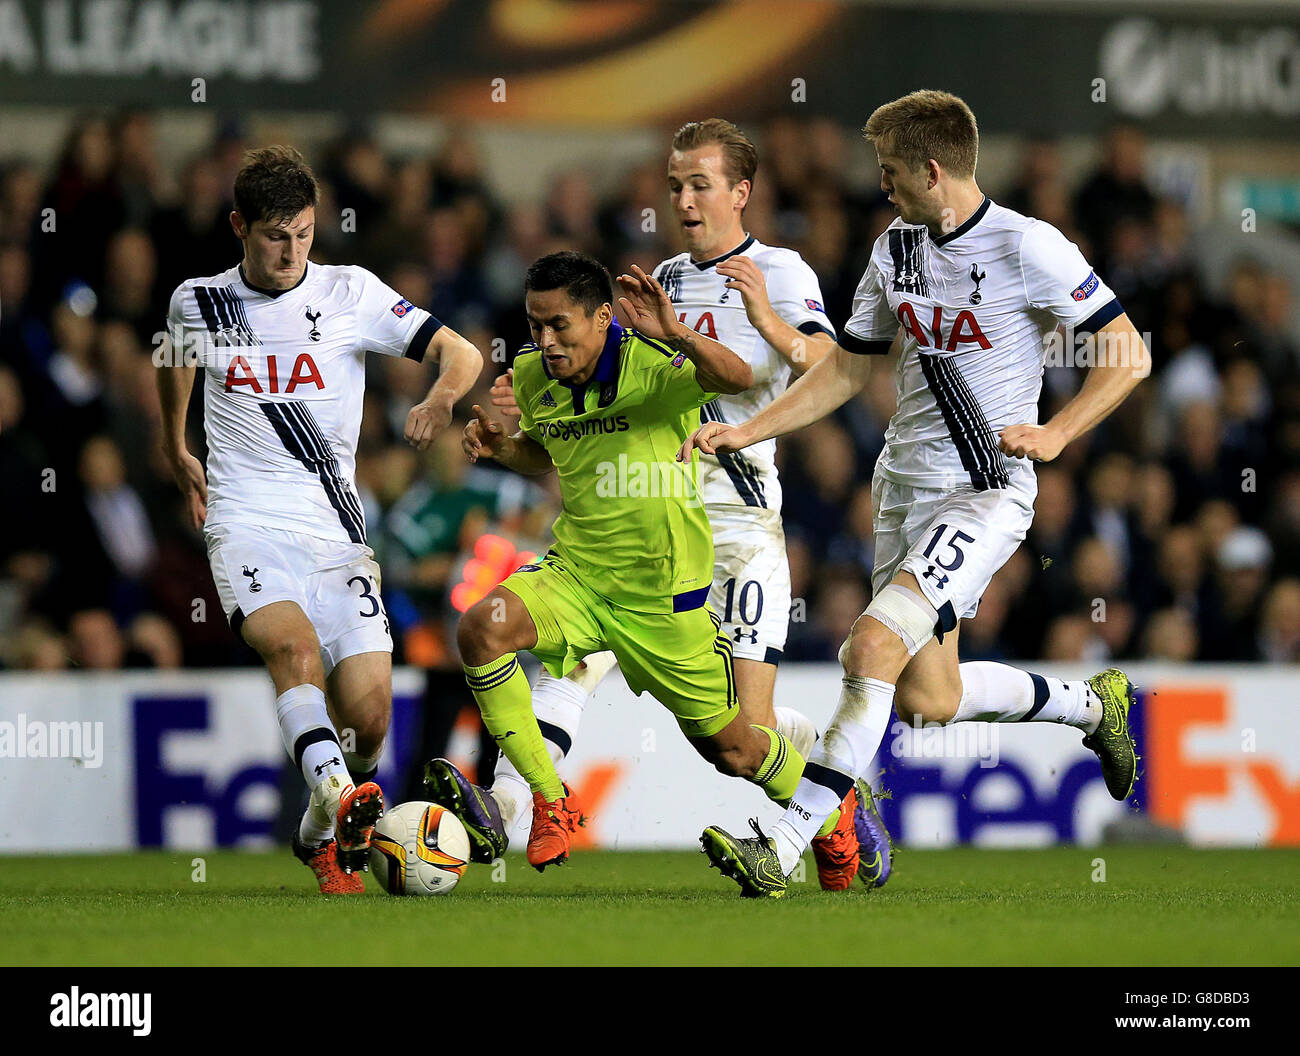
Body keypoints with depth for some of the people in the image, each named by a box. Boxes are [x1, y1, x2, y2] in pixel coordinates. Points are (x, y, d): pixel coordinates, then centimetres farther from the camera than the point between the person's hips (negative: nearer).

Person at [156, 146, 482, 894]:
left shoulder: (349, 292, 1)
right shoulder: (198, 302, 6)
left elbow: (462, 353, -3)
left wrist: (442, 397, -25)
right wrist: (178, 453, 39)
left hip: (335, 526, 1)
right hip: (247, 521, -1)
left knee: (368, 715, -8)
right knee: (294, 645, -32)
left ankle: (324, 835, 20)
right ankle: (343, 796, -53)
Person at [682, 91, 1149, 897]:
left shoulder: (1028, 248, -13)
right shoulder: (896, 249, 8)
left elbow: (1130, 354, -9)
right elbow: (847, 369, 18)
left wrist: (1054, 434, -19)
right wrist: (746, 431, 9)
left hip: (986, 491, -8)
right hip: (904, 488, 8)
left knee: (875, 645, -22)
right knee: (927, 698, 8)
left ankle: (786, 847, -24)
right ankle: (1092, 705, 33)